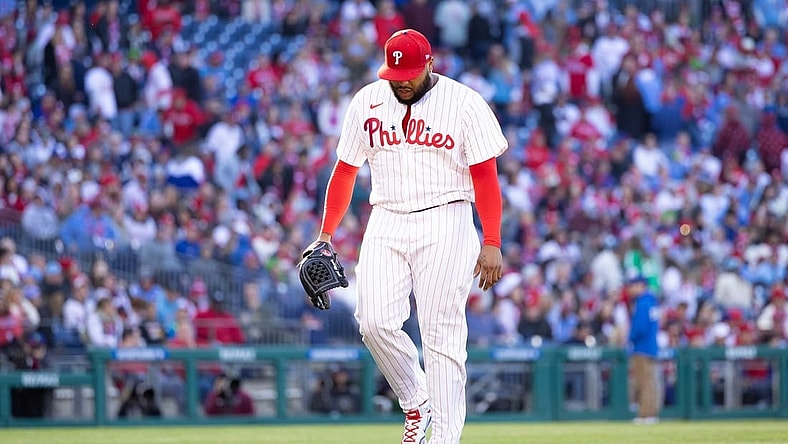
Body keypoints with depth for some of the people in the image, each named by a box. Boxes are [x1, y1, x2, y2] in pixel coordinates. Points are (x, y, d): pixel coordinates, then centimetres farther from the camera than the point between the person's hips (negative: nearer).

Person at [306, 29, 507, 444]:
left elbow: (485, 176, -4)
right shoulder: (366, 102, 7)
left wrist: (491, 243, -10)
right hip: (386, 224, 3)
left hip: (444, 225, -3)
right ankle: (415, 402, 12)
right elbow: (344, 171, 13)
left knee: (442, 334, -7)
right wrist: (325, 236, 8)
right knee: (375, 322, -12)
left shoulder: (464, 103, -3)